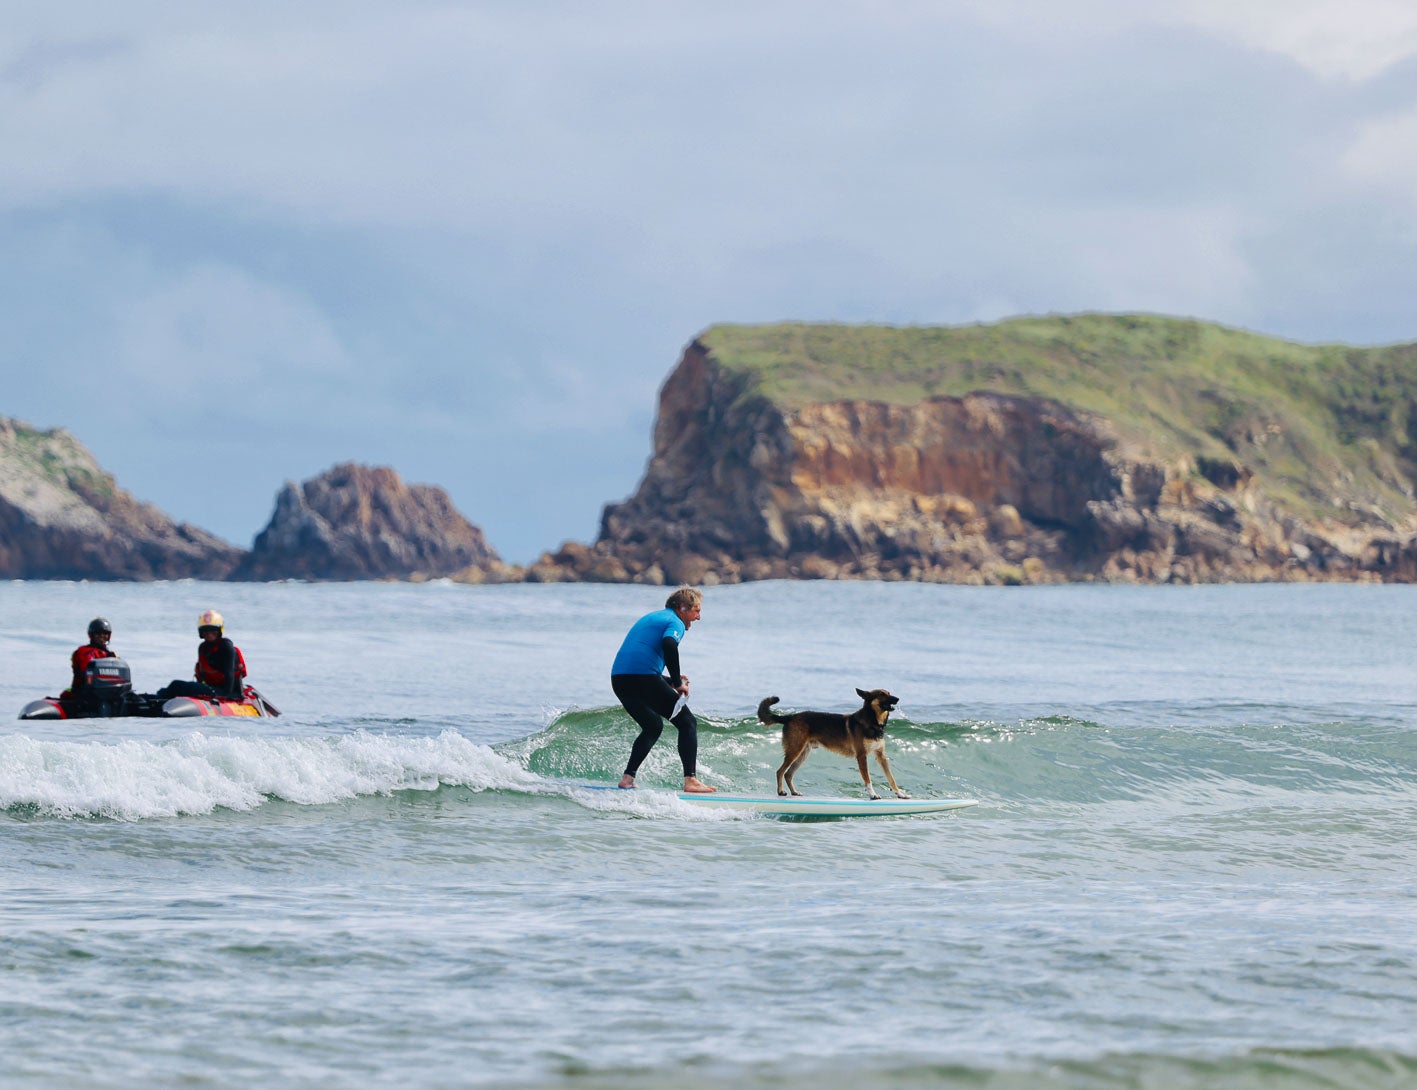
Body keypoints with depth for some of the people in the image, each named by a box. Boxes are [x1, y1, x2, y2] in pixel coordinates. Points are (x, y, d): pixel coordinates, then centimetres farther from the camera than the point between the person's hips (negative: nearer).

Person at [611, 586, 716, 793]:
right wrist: (678, 683, -14)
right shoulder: (675, 623, 1)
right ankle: (690, 780, -9)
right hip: (643, 678, -8)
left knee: (653, 726, 27)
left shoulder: (651, 618, 29)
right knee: (687, 722, 2)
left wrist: (671, 681, 24)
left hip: (619, 678, 8)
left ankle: (627, 778, 18)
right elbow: (668, 644, -23)